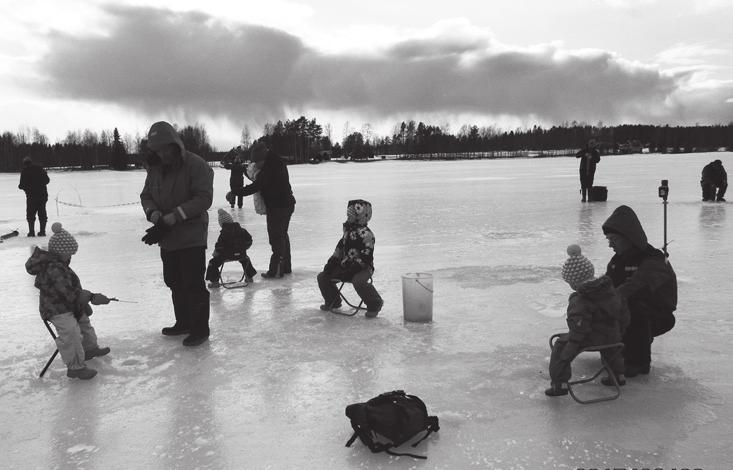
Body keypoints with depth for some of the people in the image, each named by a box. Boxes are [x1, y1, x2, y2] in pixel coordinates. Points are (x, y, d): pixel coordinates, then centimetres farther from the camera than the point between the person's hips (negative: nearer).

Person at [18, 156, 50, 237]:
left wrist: (20, 186, 13)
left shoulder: (25, 171, -6)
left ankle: (31, 232, 3)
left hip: (32, 196, -4)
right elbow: (47, 180, 9)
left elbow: (22, 185, -9)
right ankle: (42, 231, 9)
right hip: (43, 195, 4)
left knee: (30, 214, 6)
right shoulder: (40, 168, 5)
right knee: (42, 213, 10)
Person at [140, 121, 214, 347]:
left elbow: (203, 199, -20)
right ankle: (183, 323, 32)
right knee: (174, 283, 17)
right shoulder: (155, 168, 7)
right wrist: (155, 214, -14)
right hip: (166, 238, 7)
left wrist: (172, 218, -24)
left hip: (191, 237, -7)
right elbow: (146, 195, 9)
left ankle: (200, 329, 7)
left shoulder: (196, 165, -14)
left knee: (193, 284, -4)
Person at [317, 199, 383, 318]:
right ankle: (333, 302, 21)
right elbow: (340, 247, 20)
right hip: (346, 266, 8)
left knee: (358, 281, -39)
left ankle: (375, 305, -14)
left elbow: (366, 258, -20)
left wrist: (352, 269, -24)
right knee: (322, 277, 0)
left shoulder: (366, 234, -15)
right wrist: (331, 262, 9)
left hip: (363, 268, -8)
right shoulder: (348, 230, 12)